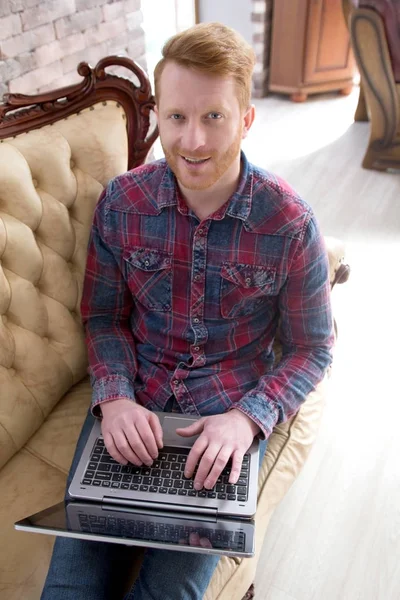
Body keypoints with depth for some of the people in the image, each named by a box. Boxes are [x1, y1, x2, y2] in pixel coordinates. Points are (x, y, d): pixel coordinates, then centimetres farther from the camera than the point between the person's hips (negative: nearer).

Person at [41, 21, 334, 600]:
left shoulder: (290, 223, -12)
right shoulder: (120, 202, -5)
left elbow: (311, 348, -2)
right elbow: (103, 315, 5)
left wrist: (248, 417, -18)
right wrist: (115, 397, -13)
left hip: (230, 416, -1)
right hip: (132, 405, 2)